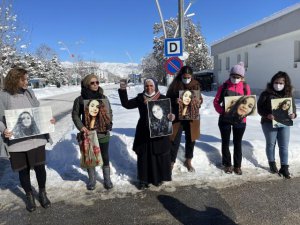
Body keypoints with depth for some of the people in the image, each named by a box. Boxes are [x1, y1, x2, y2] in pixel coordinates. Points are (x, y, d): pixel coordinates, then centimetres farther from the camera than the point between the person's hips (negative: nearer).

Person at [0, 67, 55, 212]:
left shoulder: (29, 93, 3)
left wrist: (49, 120, -8)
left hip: (36, 139, 2)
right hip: (17, 142, -2)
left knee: (40, 167, 8)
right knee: (23, 170, 12)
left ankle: (42, 193, 32)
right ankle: (29, 195, 35)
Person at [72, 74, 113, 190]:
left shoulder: (104, 98, 2)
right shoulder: (80, 99, -6)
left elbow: (109, 112, 12)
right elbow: (75, 115, 2)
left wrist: (109, 123, -3)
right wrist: (81, 127, -12)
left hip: (103, 133, 2)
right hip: (88, 134, -1)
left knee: (105, 157, 11)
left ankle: (107, 179, 29)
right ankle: (92, 179, 32)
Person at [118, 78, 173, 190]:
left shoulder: (163, 98, -1)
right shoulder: (140, 98, 5)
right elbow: (126, 104, 4)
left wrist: (171, 116, -25)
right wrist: (123, 91, -6)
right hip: (144, 133, 2)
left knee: (160, 156, 8)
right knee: (144, 156, 8)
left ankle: (159, 178, 27)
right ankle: (143, 179, 23)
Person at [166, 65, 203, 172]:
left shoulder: (196, 84, 2)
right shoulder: (175, 84, -6)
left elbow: (200, 99, 9)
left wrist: (198, 101, -15)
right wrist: (175, 101, -24)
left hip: (192, 117, 3)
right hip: (177, 117, -3)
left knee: (191, 140, 14)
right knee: (175, 140, 1)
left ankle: (188, 161, 34)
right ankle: (171, 162, 18)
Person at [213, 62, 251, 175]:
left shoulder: (245, 87, 1)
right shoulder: (224, 86, -2)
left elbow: (249, 103, 4)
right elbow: (216, 101, -1)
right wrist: (222, 111, -17)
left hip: (240, 120, 1)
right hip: (225, 119, 0)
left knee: (237, 143, 11)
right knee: (225, 142, 10)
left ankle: (237, 166, 25)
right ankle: (227, 164, 26)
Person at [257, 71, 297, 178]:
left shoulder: (289, 94, 2)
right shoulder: (266, 94, -9)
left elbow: (293, 107, 9)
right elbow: (259, 108, -9)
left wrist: (293, 114, -13)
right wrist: (267, 115, -26)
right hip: (269, 123, -3)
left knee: (284, 146, 7)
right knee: (271, 144, 13)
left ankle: (284, 168, 17)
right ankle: (272, 164, 31)